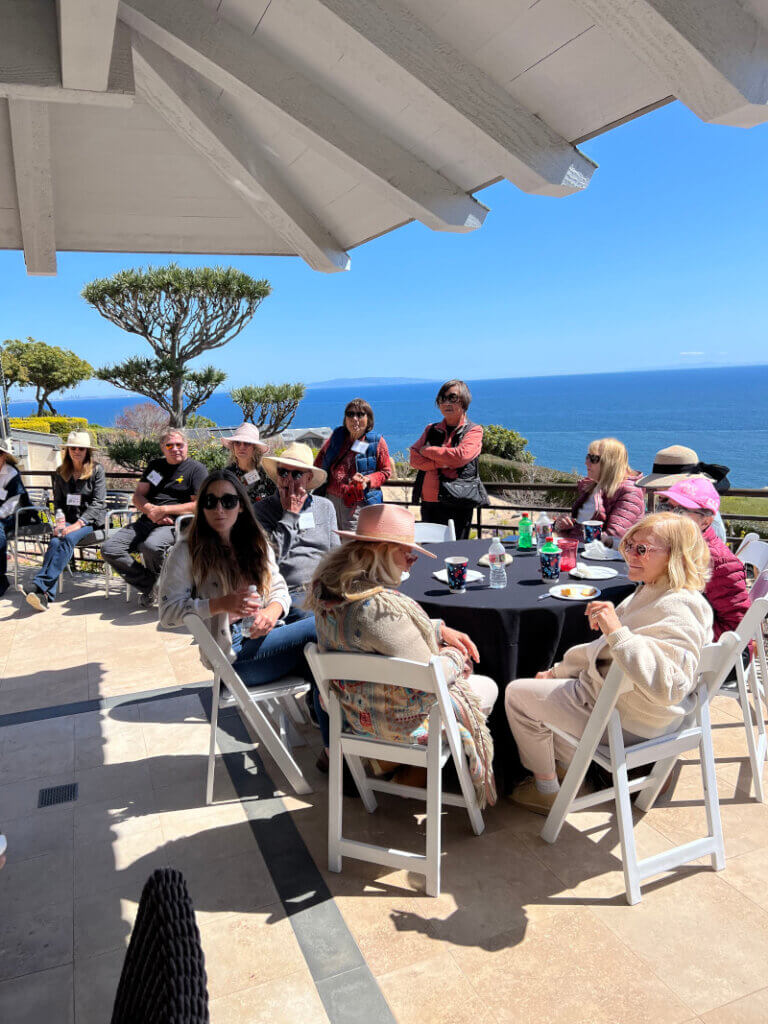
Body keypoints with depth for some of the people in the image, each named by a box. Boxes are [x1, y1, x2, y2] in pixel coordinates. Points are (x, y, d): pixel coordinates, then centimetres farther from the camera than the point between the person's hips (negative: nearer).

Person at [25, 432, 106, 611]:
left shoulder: (97, 470, 2)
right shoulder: (60, 473, 15)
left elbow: (98, 503, -6)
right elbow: (58, 502, 16)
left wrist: (78, 524, -19)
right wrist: (60, 522, -6)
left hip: (92, 522, -3)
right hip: (69, 522, 3)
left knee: (69, 538, -34)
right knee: (55, 541, -30)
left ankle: (40, 586, -43)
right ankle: (46, 595, -41)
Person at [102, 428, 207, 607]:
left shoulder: (197, 469, 3)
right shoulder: (155, 465, 21)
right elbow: (137, 496, 17)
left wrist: (164, 509, -12)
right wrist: (151, 510, -5)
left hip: (174, 525, -6)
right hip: (146, 522, 6)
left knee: (151, 546, -37)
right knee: (109, 548, -14)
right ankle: (148, 585, -6)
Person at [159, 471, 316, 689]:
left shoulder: (257, 543, 17)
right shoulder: (187, 551, 0)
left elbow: (278, 588, 16)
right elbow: (168, 611, -5)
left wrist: (272, 612, -9)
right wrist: (222, 604, -19)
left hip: (266, 635, 5)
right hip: (234, 653, -5)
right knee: (317, 628, -23)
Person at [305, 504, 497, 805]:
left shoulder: (331, 583, -7)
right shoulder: (380, 606, -36)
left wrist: (440, 629, 4)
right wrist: (454, 657, -6)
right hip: (395, 719, -8)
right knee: (488, 689, 15)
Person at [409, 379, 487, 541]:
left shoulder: (474, 430, 4)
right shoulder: (431, 429, 16)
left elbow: (460, 456, -15)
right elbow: (414, 459, 3)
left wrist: (427, 450, -3)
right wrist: (442, 462, -12)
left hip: (458, 504, -4)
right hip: (430, 501, 4)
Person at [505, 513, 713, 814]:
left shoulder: (679, 611, -29)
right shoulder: (652, 592, 4)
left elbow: (667, 685, -42)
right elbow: (607, 650, 15)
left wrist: (617, 631, -43)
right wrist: (558, 670, 14)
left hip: (626, 719, -11)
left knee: (517, 693, 0)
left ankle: (547, 789, 17)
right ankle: (570, 765, 37)